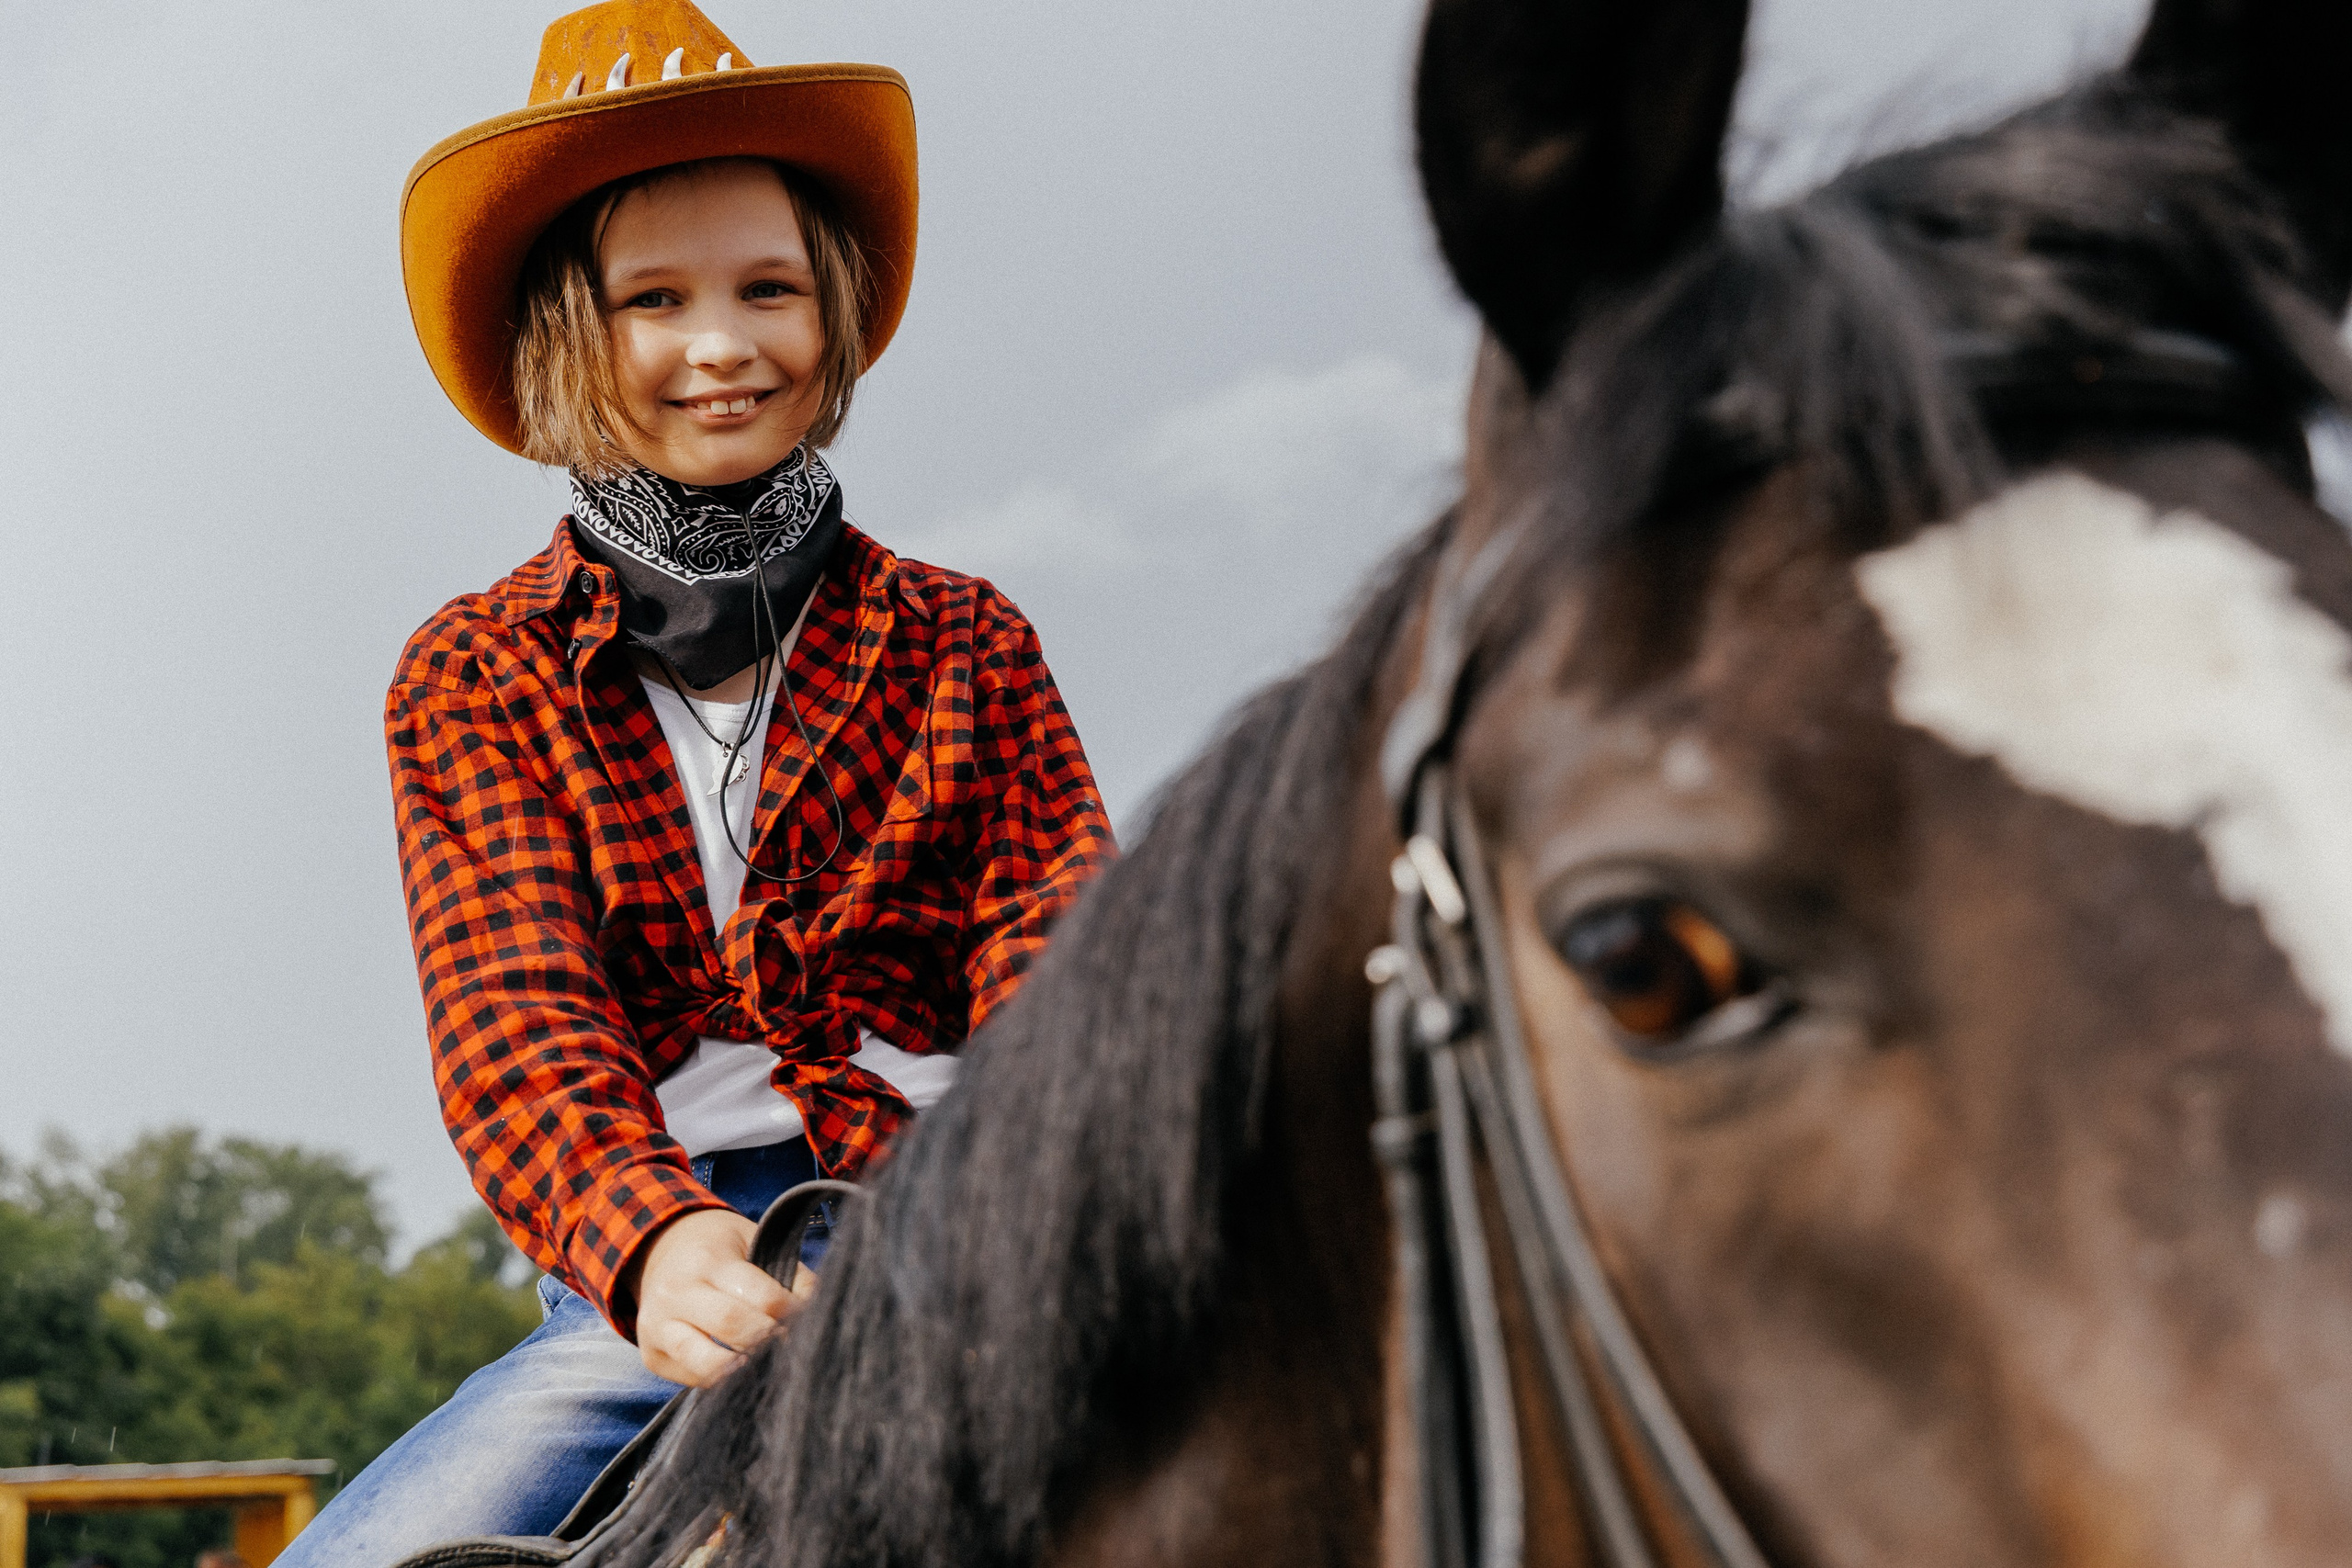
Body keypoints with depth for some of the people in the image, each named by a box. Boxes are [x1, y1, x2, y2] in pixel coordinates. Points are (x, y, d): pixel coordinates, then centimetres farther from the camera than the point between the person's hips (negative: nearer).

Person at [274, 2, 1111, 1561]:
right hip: (642, 1296, 1)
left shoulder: (967, 646, 12)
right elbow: (515, 1012, -5)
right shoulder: (477, 681, 10)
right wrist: (652, 1239, -28)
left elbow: (1059, 960, 0)